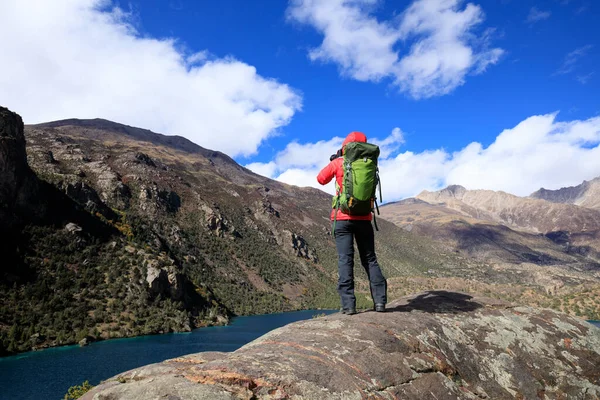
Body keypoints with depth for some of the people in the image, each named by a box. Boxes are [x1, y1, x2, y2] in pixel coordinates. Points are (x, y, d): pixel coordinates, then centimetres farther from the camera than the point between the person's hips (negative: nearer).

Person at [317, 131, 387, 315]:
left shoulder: (338, 163, -3)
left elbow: (321, 179, 7)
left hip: (343, 218, -3)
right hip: (364, 218, 3)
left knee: (345, 259, -3)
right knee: (370, 258, 10)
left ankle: (348, 304, -7)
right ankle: (380, 300, 5)